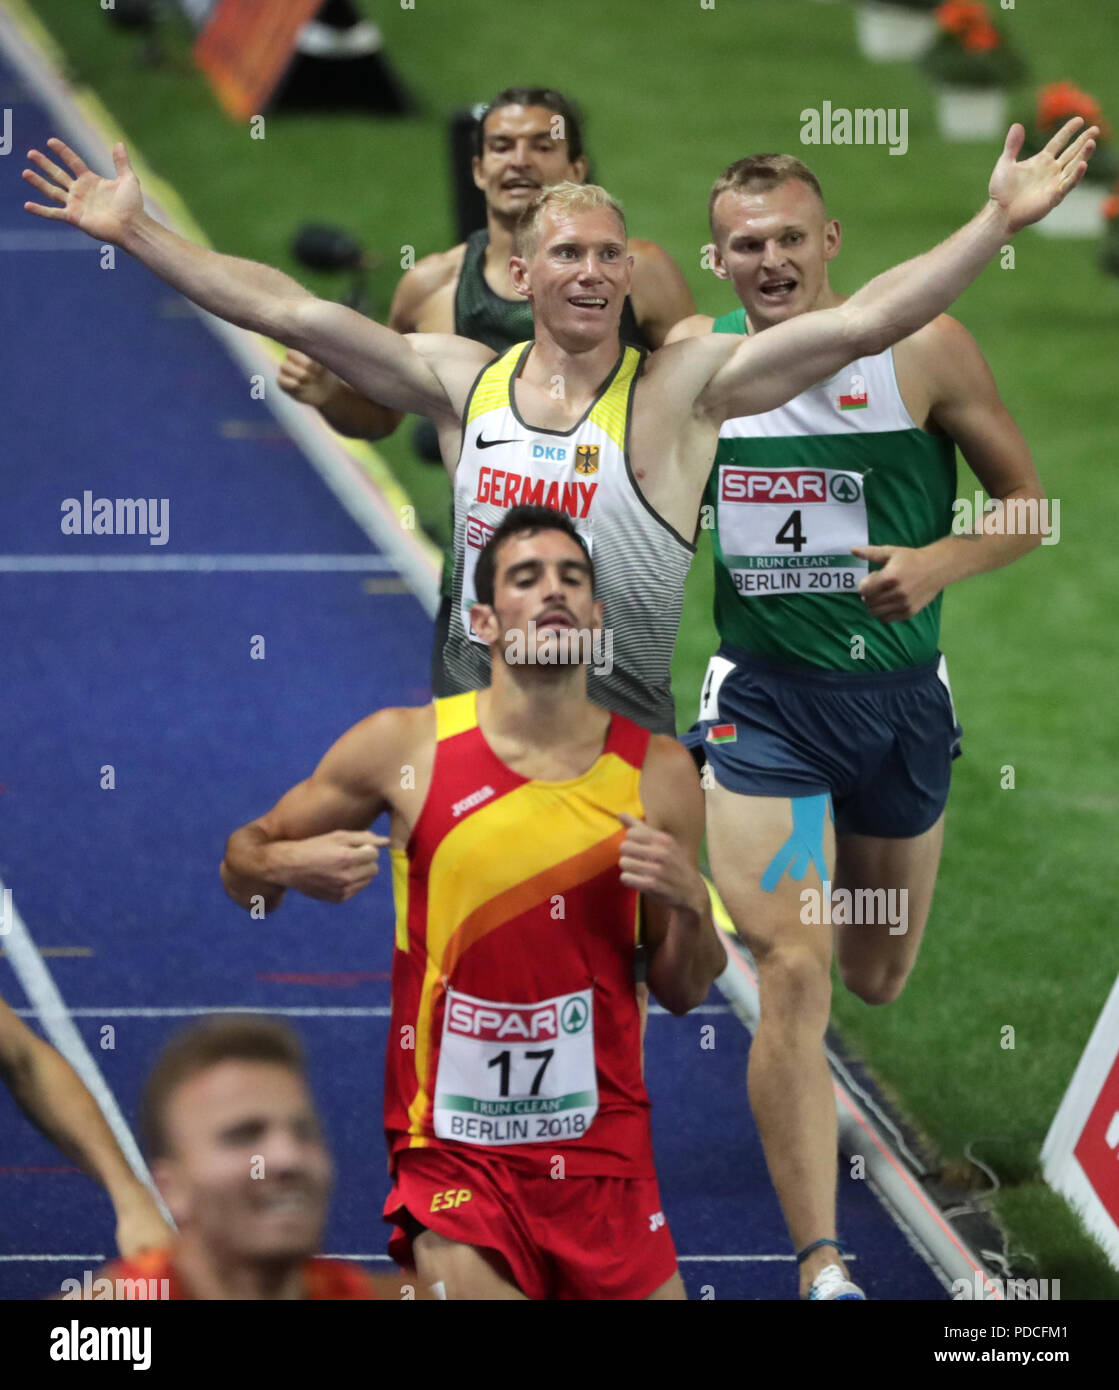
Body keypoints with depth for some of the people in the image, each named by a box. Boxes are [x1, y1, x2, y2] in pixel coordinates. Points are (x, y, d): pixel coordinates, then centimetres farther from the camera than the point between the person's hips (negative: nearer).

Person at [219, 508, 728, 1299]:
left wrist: (689, 904, -12)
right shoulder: (404, 748, -2)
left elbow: (684, 993, 8)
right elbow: (243, 861, 8)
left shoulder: (656, 772, 2)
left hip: (605, 1156, 2)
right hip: (453, 1155, -2)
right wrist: (288, 866, -14)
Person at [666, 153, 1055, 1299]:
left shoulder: (924, 348, -9)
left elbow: (1028, 506, -4)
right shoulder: (692, 356, -4)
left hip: (900, 697, 1)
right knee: (792, 975, -13)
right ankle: (821, 1264, -10)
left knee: (877, 979, 17)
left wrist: (940, 563, -21)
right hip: (766, 700, -1)